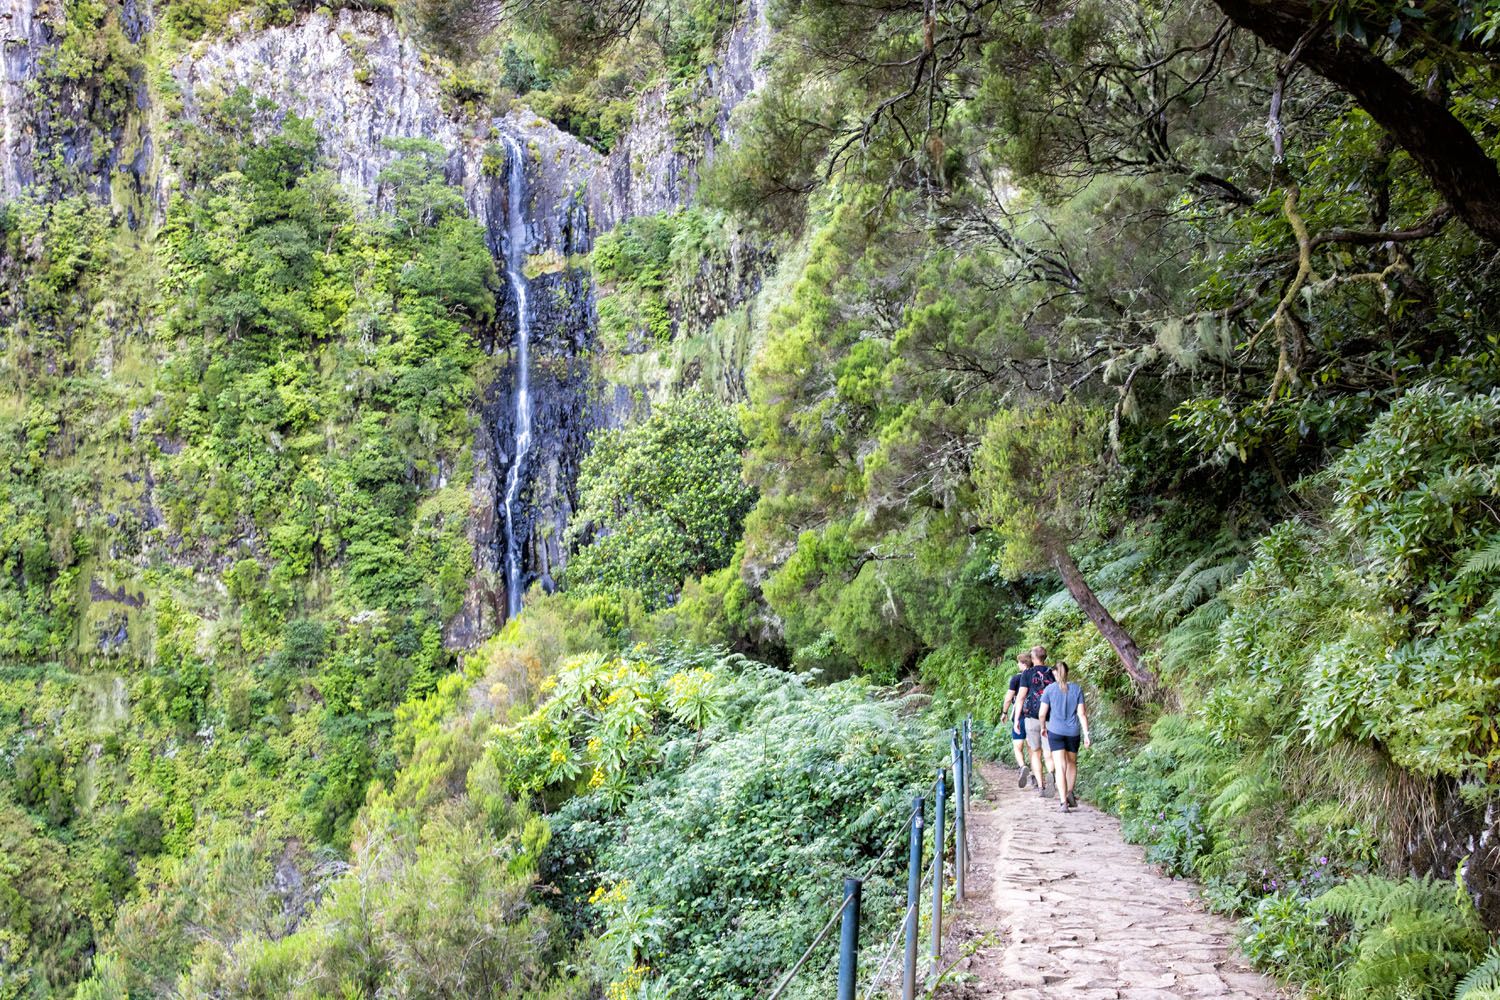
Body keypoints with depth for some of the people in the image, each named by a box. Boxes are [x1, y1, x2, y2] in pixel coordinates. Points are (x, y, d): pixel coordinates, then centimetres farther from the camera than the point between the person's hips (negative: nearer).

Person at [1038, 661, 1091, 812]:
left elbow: (1042, 713, -2)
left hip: (1055, 731, -2)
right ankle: (1070, 792, 17)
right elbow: (1082, 714, -3)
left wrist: (1043, 727, 16)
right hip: (1073, 732, 2)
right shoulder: (1077, 689, 0)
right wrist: (1086, 735, -1)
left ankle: (1063, 801, -12)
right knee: (1072, 763, 24)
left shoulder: (1049, 689, -3)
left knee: (1060, 766, -4)